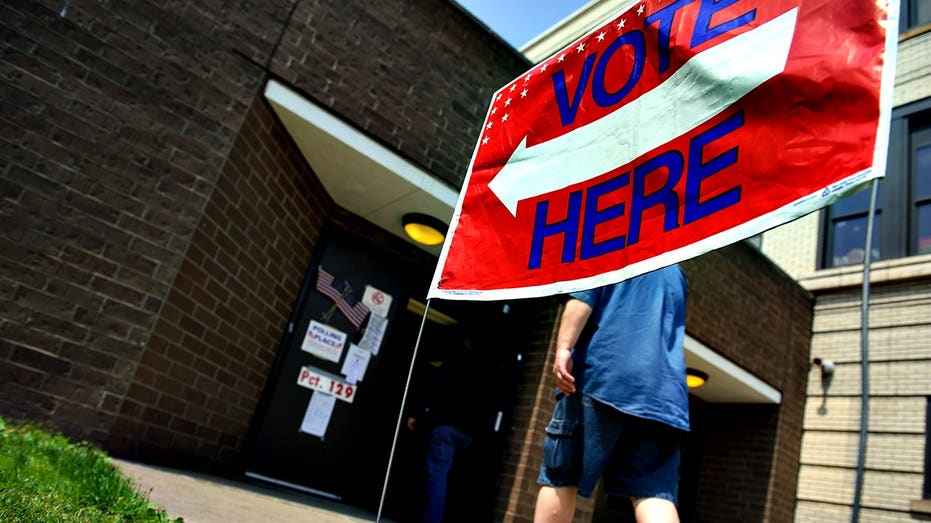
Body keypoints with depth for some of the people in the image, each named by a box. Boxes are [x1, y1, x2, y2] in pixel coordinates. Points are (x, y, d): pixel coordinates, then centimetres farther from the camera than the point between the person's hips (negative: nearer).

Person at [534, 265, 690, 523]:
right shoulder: (677, 273, 29)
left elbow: (583, 295, -5)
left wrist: (563, 347, -14)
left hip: (601, 374, -4)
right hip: (662, 392, 5)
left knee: (560, 476, 3)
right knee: (653, 493, -2)